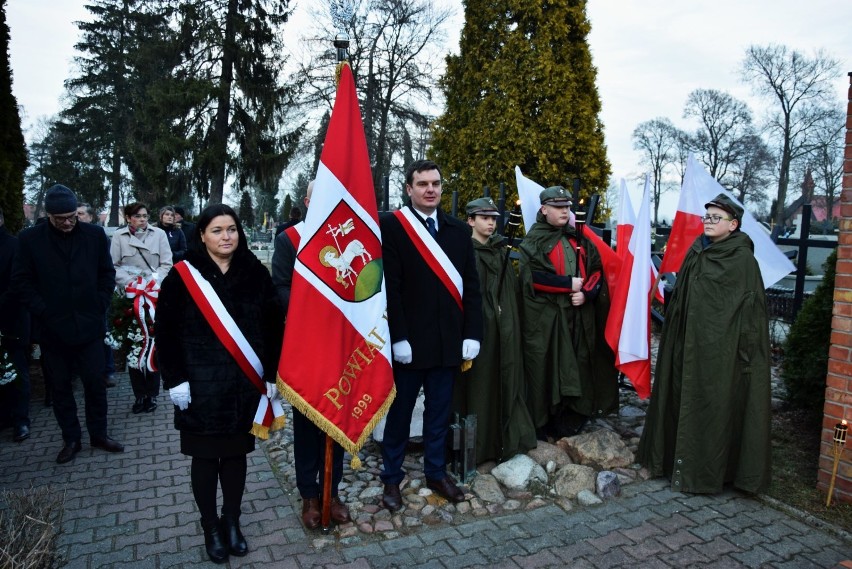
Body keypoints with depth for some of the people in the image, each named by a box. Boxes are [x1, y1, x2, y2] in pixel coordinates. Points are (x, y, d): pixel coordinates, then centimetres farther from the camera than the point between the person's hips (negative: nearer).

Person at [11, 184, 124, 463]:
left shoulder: (95, 234, -1)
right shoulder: (30, 239, -3)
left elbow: (107, 273, 6)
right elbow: (21, 282, 0)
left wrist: (100, 306, -2)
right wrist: (43, 311, -9)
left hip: (89, 325, 0)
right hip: (53, 328, 0)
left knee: (95, 383, 7)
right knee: (61, 387, 12)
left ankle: (99, 434, 24)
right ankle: (71, 439, 26)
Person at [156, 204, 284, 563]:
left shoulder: (255, 273, 0)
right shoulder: (183, 275, -5)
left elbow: (273, 328, 2)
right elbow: (166, 331, -4)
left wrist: (272, 374, 0)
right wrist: (174, 379, -8)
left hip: (245, 383, 2)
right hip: (200, 384, -1)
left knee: (236, 452, 13)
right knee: (205, 456, 9)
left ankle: (232, 521, 31)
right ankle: (210, 527, 28)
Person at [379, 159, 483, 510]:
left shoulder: (459, 231, 8)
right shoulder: (391, 226, -6)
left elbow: (471, 287, 7)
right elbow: (390, 287, -11)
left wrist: (471, 334, 0)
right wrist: (398, 338, -15)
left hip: (448, 341, 4)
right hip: (409, 341, -4)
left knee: (439, 411, 16)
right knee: (400, 411, 10)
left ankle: (436, 473, 32)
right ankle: (391, 478, 26)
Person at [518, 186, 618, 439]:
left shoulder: (579, 239, 16)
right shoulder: (533, 241, 0)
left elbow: (596, 269, 12)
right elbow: (532, 276, -13)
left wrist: (586, 292, -7)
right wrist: (569, 284, -11)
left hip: (579, 316, 5)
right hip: (545, 319, -4)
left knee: (578, 369, 4)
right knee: (548, 371, -2)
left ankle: (573, 423, 17)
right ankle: (546, 426, 10)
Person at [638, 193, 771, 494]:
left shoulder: (743, 260, -8)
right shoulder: (695, 253, 9)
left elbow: (751, 311, -10)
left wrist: (744, 351, -14)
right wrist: (674, 337, 11)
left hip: (720, 349, -6)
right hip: (687, 345, 6)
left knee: (712, 405, 2)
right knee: (682, 400, 12)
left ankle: (705, 471, 15)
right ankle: (677, 457, 27)